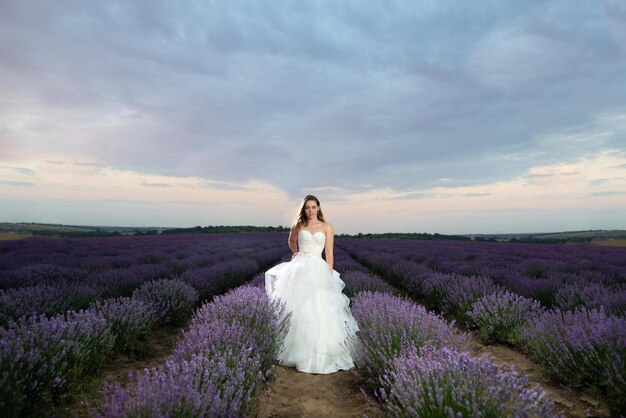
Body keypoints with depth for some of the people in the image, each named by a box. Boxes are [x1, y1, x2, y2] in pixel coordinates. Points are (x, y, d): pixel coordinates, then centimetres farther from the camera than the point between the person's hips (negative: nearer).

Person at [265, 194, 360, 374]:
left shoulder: (327, 227, 6)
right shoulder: (298, 225, 10)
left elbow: (329, 253, 3)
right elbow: (291, 241, 30)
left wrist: (330, 276, -3)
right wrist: (296, 253, 11)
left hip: (317, 271, -2)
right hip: (298, 270, 2)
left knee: (317, 312, -6)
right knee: (294, 310, 0)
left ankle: (319, 356, 8)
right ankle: (296, 351, 14)